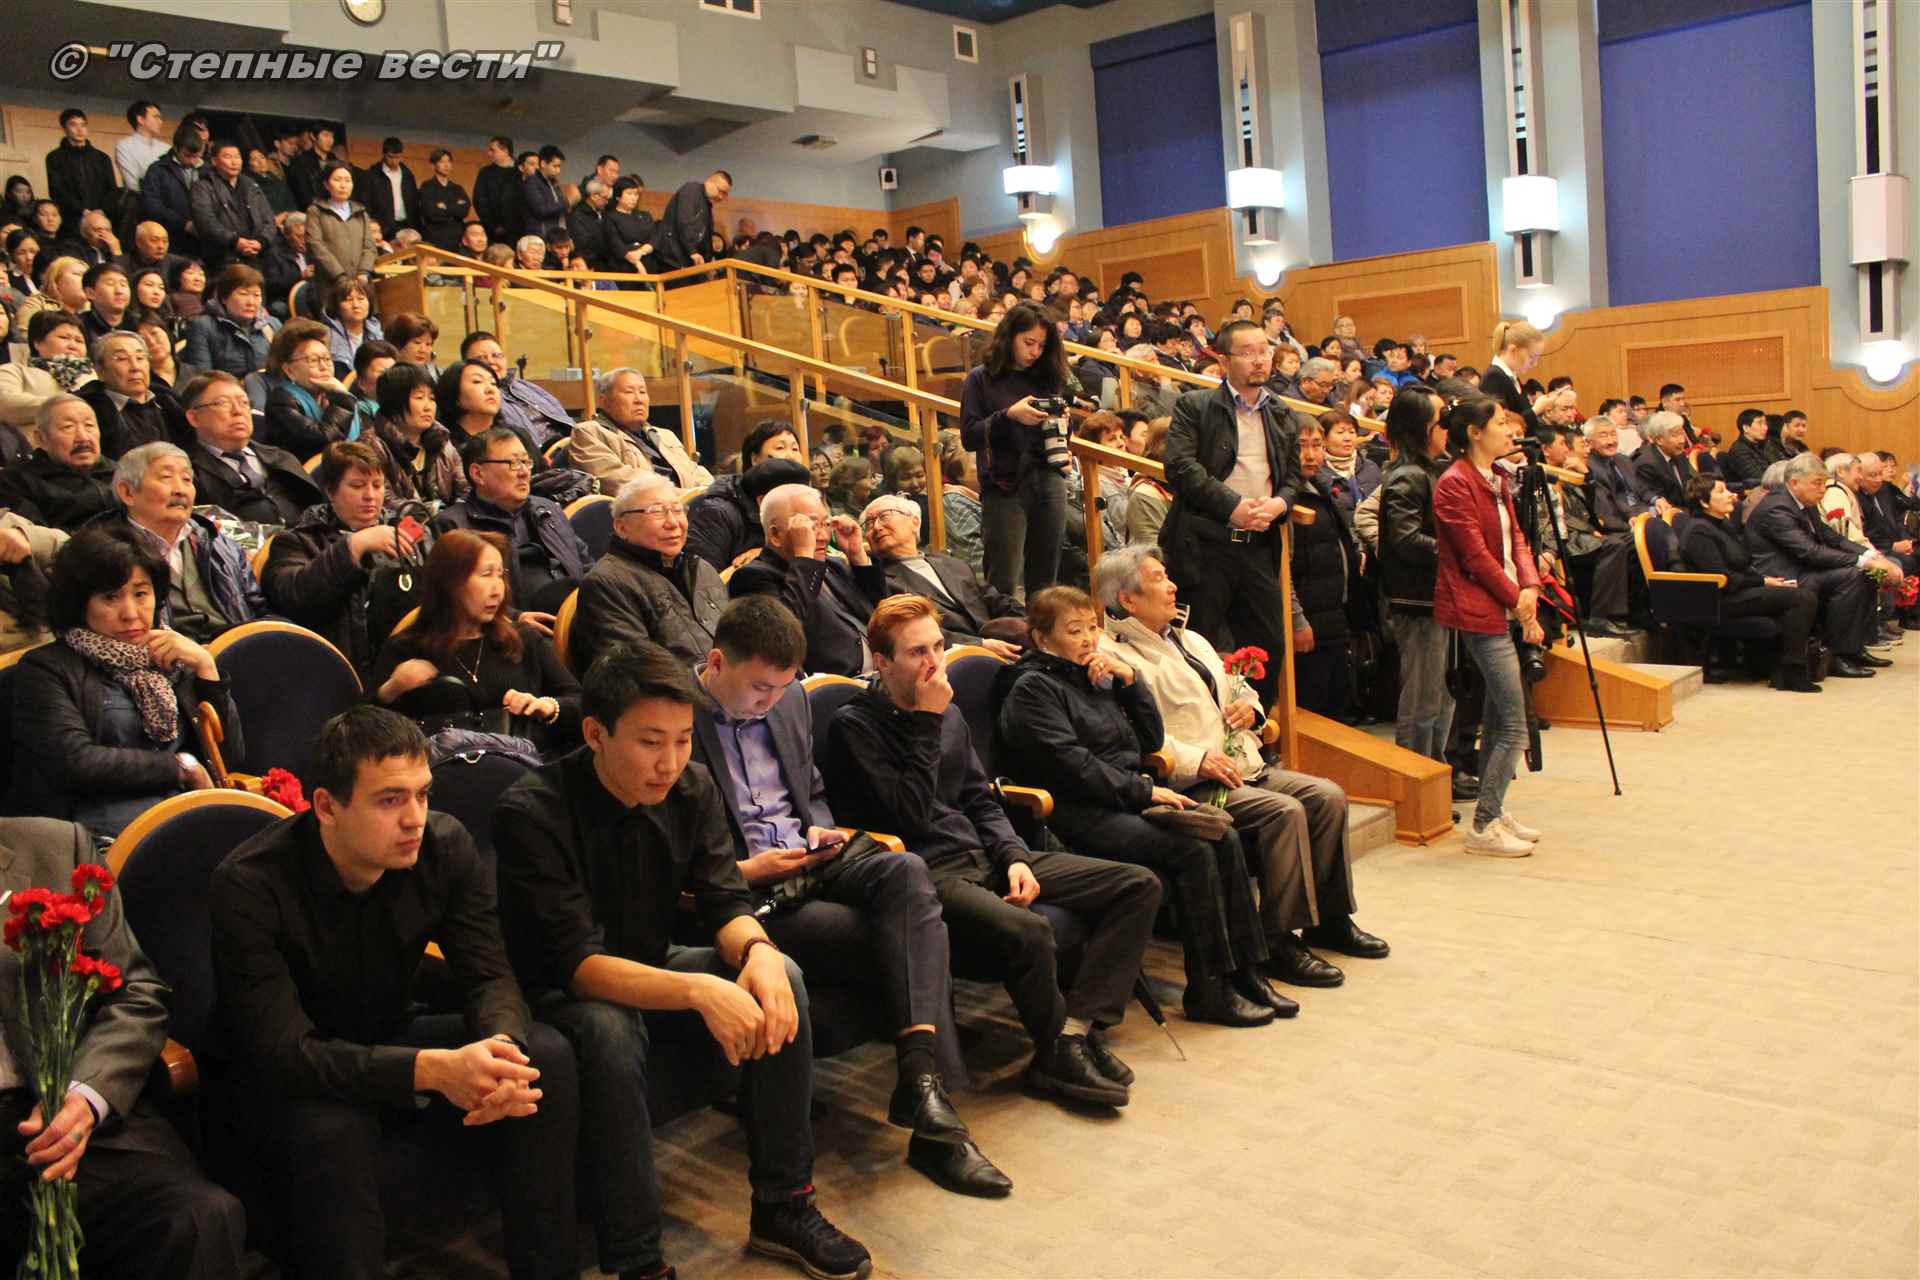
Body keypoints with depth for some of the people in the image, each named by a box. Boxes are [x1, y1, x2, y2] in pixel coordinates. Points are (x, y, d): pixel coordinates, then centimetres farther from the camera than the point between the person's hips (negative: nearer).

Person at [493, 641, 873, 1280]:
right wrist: (698, 991, -44)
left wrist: (758, 951, -32)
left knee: (780, 980, -20)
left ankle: (783, 1207, -7)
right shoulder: (532, 812, -24)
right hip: (564, 995, -5)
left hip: (655, 969, 5)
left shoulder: (692, 789, -7)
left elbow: (726, 904, -7)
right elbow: (577, 962, -29)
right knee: (609, 1031, -37)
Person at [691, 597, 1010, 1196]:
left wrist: (821, 831, 5)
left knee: (906, 871, -27)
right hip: (746, 885, -6)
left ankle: (922, 1079, -34)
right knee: (896, 944, -24)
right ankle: (925, 1093, -11)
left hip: (811, 860, 6)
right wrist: (743, 871, -16)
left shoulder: (791, 700, 12)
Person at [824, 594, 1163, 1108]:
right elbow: (913, 817, -16)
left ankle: (1077, 1027, -11)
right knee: (1028, 929, -37)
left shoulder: (949, 714, 15)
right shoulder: (854, 725, -7)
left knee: (1140, 885, -3)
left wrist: (1015, 857, 0)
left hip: (983, 855, 8)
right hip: (926, 873, -8)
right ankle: (1057, 1052, -9)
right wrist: (928, 723, -15)